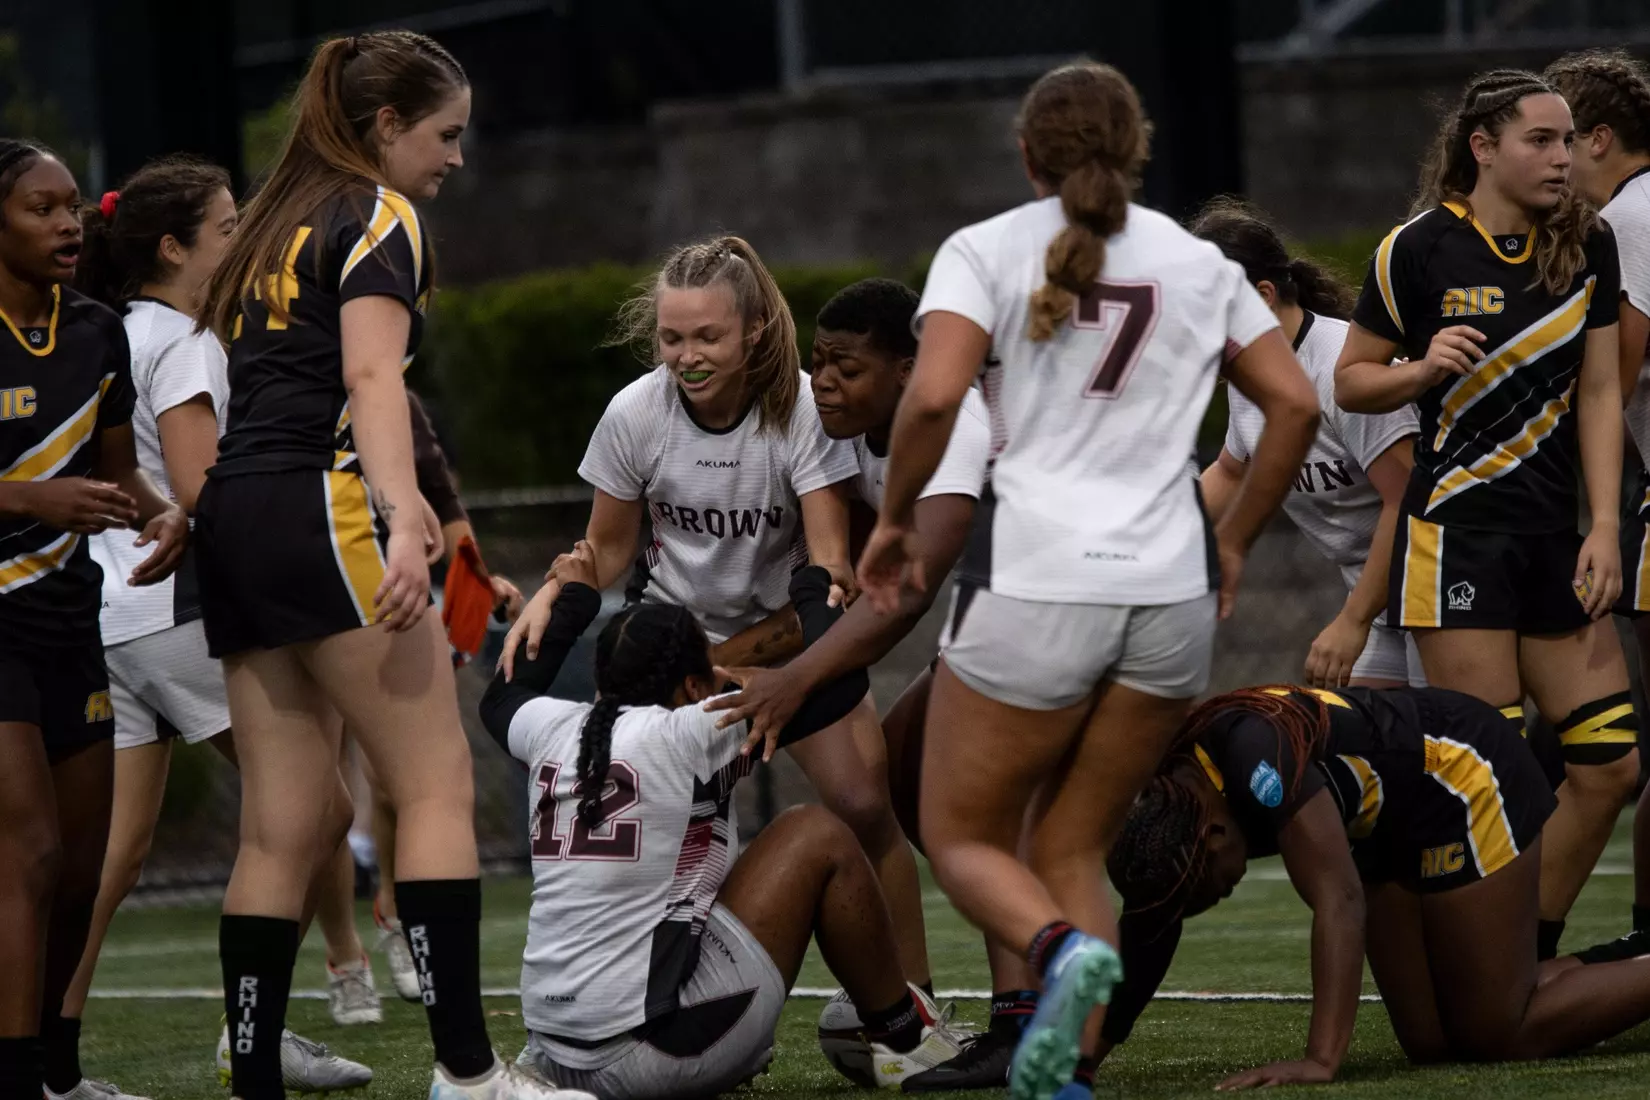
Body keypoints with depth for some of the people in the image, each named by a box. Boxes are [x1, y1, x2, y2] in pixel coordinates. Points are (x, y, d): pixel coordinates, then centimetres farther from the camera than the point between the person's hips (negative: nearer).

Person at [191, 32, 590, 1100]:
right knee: (438, 785, -10)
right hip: (317, 509, -9)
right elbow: (372, 375, -16)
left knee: (283, 823, 6)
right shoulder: (378, 219, -1)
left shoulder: (277, 225, 25)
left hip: (235, 513, 9)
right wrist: (404, 522, -28)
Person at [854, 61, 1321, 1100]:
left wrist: (897, 517, 1)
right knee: (1071, 851, 15)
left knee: (963, 838, 11)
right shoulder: (1199, 263, 12)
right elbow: (1297, 403, 10)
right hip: (1172, 589, 4)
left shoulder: (987, 251, 1)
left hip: (1038, 582, -4)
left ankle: (1066, 950, -20)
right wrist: (1233, 540, 20)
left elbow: (933, 396, -13)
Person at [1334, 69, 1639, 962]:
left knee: (1610, 762, 0)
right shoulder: (1418, 251, -6)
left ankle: (1531, 963, 15)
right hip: (1455, 535, -5)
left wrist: (1603, 529, 0)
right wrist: (1425, 368, -17)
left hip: (1552, 538, 5)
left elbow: (1599, 393, 7)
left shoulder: (1588, 245, 6)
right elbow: (1351, 382, 3)